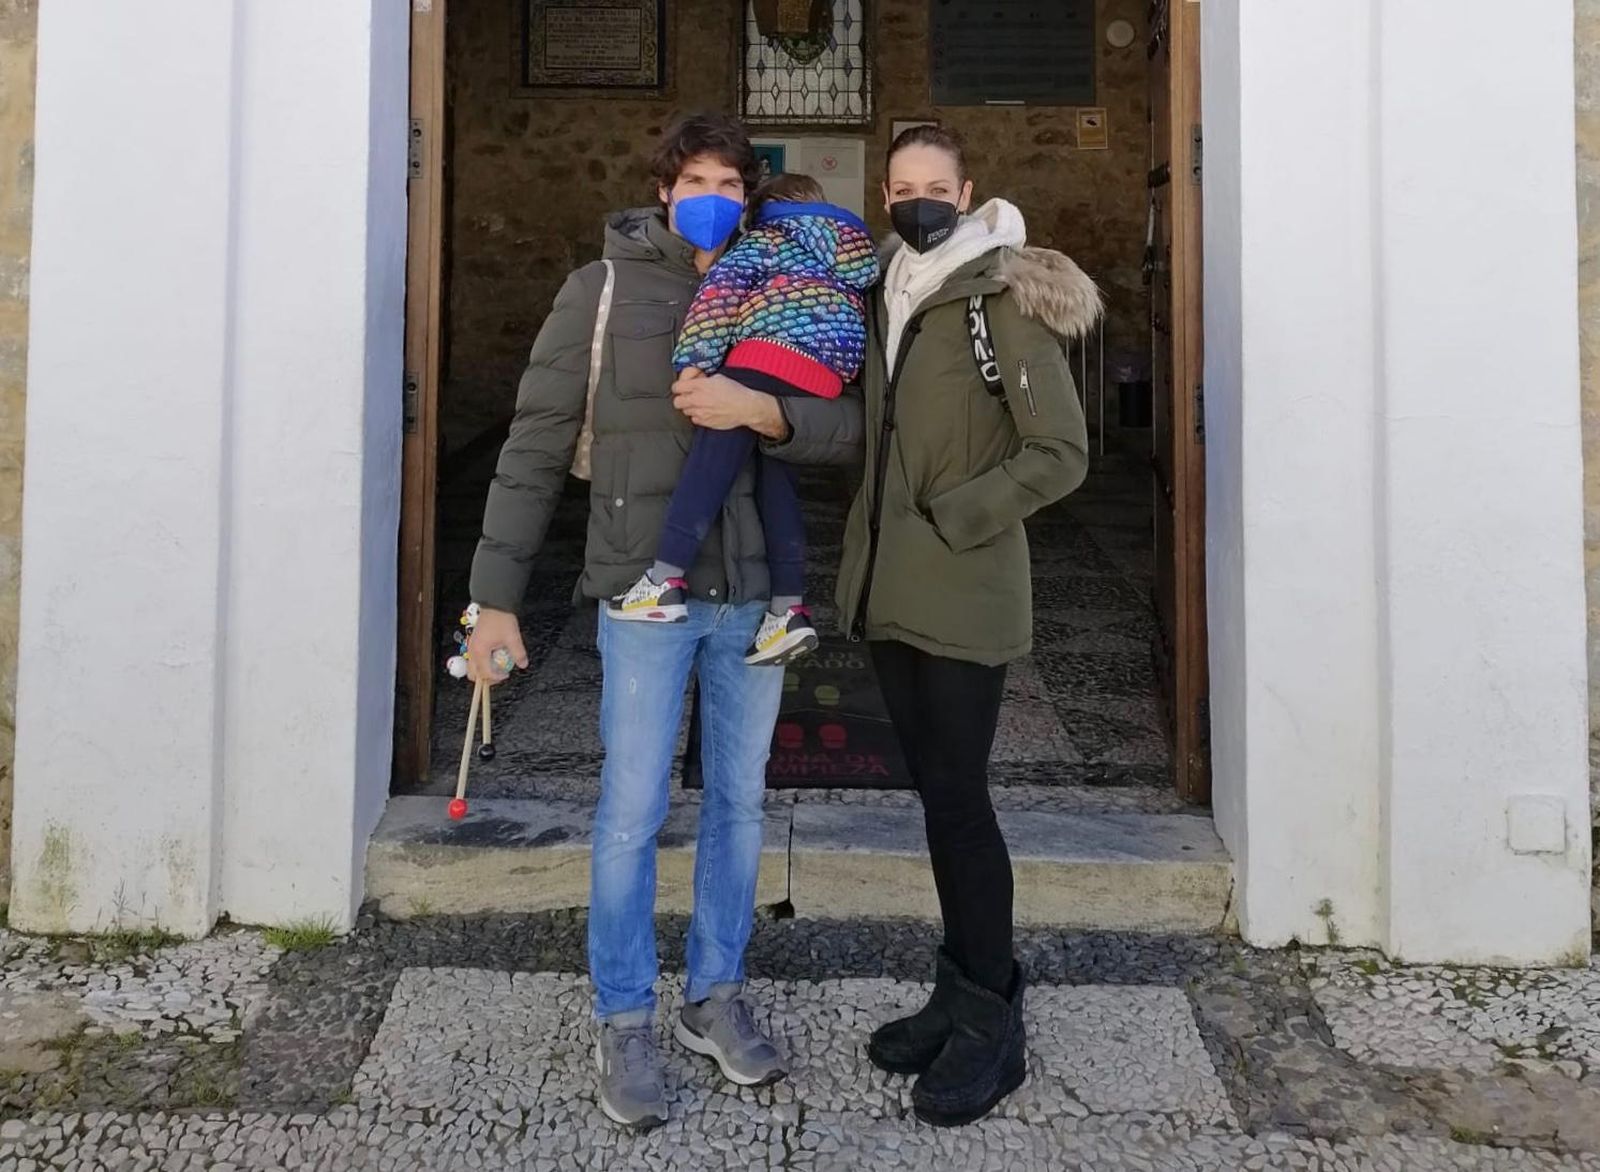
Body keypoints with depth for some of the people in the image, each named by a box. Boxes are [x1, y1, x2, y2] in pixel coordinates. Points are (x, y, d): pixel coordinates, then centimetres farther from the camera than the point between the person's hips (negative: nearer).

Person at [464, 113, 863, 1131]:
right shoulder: (604, 289, -2)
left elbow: (849, 430, -1)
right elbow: (536, 446, -3)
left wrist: (764, 412, -21)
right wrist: (498, 594, -6)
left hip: (754, 593, 3)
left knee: (740, 803, 12)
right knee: (631, 812, 2)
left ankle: (716, 996, 31)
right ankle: (626, 1021, 21)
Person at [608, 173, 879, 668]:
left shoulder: (765, 238, 15)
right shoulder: (857, 245, 34)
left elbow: (721, 292, -2)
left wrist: (694, 361, -10)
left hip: (779, 345, -6)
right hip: (831, 366, 6)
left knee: (715, 453, -9)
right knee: (775, 474, 11)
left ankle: (665, 582, -18)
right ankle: (789, 609, 6)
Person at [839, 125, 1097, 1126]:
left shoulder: (1006, 299, -8)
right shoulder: (890, 299, 14)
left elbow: (1060, 454, -13)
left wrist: (950, 519, -16)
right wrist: (878, 543, 9)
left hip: (964, 597, -7)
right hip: (891, 591, 7)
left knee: (958, 797, -2)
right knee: (938, 792, 13)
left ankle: (991, 1024, 13)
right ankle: (961, 994, 26)